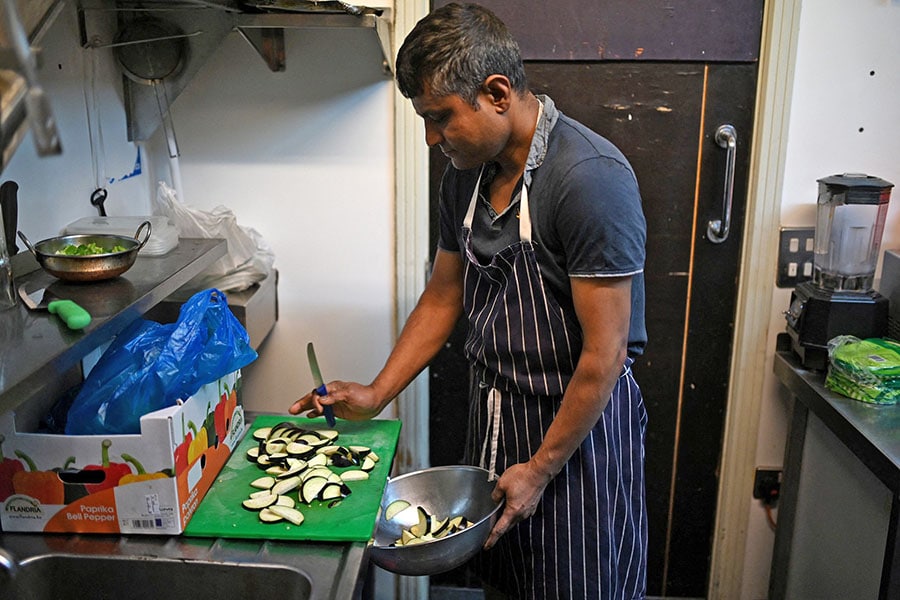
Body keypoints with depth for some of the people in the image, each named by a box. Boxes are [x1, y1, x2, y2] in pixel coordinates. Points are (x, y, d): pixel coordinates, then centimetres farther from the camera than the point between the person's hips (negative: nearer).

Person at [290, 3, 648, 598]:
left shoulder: (592, 178, -24)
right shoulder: (466, 175, 1)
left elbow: (604, 355, -23)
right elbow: (443, 298, 12)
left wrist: (541, 468, -16)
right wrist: (376, 395, 6)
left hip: (578, 426, -6)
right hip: (495, 414, 7)